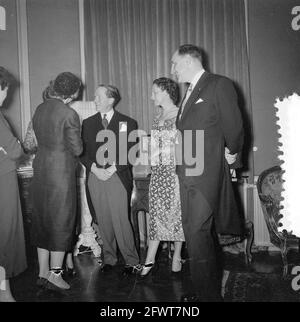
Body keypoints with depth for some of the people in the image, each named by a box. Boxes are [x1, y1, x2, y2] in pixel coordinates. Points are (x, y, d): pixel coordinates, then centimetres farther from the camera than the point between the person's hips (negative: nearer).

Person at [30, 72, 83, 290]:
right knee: (61, 222, 4)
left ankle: (43, 272, 24)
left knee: (42, 221, 14)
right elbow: (77, 149, -12)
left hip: (40, 170, 7)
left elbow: (40, 139, 13)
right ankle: (55, 275, 11)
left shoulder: (39, 109, 8)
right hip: (61, 172, -7)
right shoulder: (69, 114, -14)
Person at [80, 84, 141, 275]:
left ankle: (132, 261, 5)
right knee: (103, 221, 6)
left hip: (118, 177, -3)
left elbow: (131, 152, 0)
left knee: (121, 220, -7)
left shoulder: (127, 123, 6)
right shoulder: (88, 123, 14)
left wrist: (113, 168, -10)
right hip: (95, 177, 3)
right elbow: (82, 152, 9)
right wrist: (94, 168, -7)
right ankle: (109, 258, 19)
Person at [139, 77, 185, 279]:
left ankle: (177, 257, 16)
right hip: (157, 171, 6)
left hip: (175, 170, -6)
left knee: (175, 211, 2)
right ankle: (150, 260, 8)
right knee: (156, 212, 4)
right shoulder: (158, 117, 14)